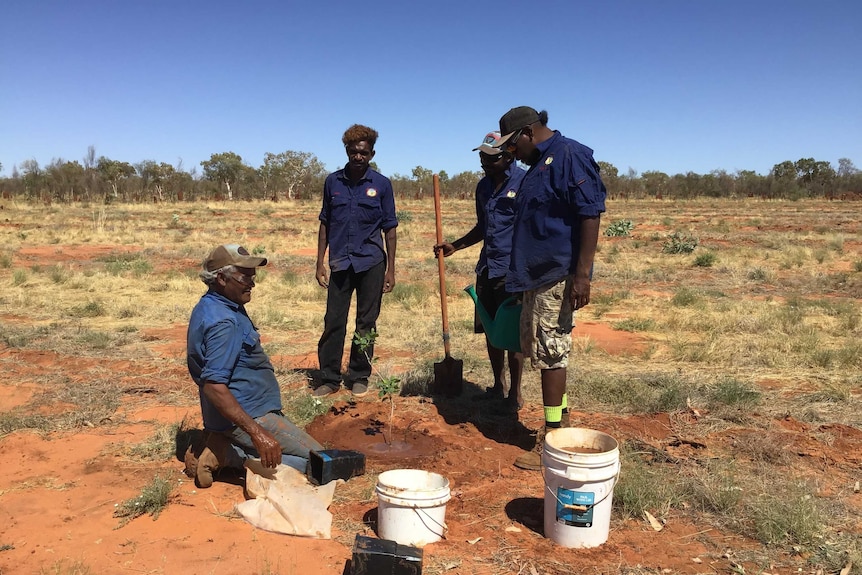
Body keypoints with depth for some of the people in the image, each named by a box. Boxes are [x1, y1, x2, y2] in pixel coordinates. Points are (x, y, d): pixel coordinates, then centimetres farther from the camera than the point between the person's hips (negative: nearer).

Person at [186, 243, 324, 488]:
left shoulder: (211, 306, 7)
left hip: (251, 409, 10)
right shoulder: (223, 322, -25)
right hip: (248, 413, -10)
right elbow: (213, 386, -31)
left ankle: (222, 448, 7)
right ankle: (224, 455, -10)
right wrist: (257, 432, -34)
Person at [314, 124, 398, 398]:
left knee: (366, 323, 7)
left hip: (371, 263, -1)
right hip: (341, 262, 1)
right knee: (333, 322, 3)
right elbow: (325, 224, 9)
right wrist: (320, 262, 5)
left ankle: (359, 377, 19)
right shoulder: (333, 182, 4)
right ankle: (329, 378, 13)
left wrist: (390, 269, -1)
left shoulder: (381, 184, -1)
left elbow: (389, 229, 2)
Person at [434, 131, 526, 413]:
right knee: (490, 329, 11)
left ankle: (515, 391, 13)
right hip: (487, 267, 7)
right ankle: (498, 383, 27)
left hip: (512, 270, -7)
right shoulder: (483, 186, 13)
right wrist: (455, 246, 14)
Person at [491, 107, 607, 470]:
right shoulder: (539, 164, 17)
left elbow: (591, 213, -20)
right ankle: (561, 419, 33)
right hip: (537, 275, 10)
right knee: (536, 346, 17)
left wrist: (582, 273, -24)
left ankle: (553, 442, 9)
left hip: (558, 276, -10)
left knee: (550, 352, -3)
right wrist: (519, 275, 25)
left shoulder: (569, 156, -13)